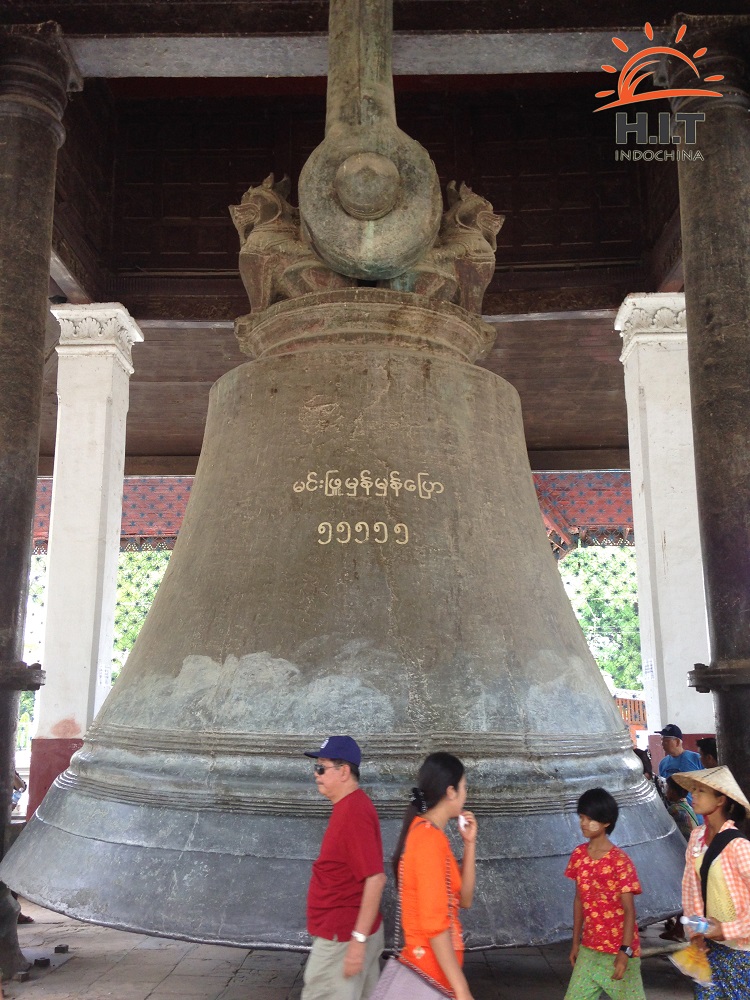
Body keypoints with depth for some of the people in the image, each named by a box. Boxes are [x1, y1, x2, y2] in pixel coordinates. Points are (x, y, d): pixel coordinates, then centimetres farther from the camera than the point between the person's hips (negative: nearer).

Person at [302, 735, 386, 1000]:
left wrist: (358, 939, -24)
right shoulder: (349, 805, 9)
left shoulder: (353, 812, -22)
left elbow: (375, 879, -26)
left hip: (343, 937, -9)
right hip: (347, 930, 9)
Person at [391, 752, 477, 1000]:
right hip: (433, 967, -9)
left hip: (432, 964, 9)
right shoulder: (430, 838, -20)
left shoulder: (426, 832, 9)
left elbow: (463, 899, 11)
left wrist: (469, 843, 5)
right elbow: (434, 924, -24)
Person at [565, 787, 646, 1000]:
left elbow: (629, 910, -15)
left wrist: (625, 951, -20)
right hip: (590, 948, 6)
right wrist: (576, 942, 12)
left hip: (619, 949, -5)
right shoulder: (579, 855, 0)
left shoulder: (620, 861, -17)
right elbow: (579, 899, 8)